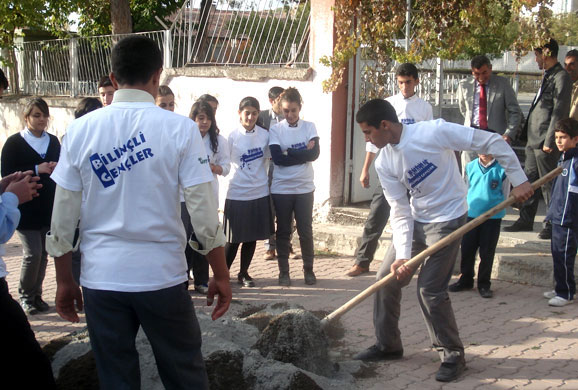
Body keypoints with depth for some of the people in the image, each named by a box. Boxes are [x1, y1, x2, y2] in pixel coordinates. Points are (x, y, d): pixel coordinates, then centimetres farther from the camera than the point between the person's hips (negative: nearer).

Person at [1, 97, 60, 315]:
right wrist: (37, 170, -19)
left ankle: (36, 296, 21)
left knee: (43, 255, 8)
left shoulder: (53, 141, 11)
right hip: (26, 209, -4)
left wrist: (57, 168, -9)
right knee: (33, 254, -9)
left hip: (49, 207, 5)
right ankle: (25, 296, 10)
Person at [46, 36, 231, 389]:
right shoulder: (179, 128, -7)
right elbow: (203, 210, -9)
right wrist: (221, 275, 1)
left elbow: (63, 216, 0)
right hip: (162, 275, -2)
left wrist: (64, 280, 11)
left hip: (101, 278, 2)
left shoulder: (81, 129, -1)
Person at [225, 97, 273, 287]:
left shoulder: (265, 135, 3)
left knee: (252, 237, 11)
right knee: (234, 239, 1)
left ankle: (243, 273, 26)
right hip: (237, 194, -3)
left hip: (260, 194, 3)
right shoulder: (233, 136, -6)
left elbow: (271, 159, 13)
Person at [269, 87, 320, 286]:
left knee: (306, 231, 6)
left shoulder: (309, 127, 3)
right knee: (283, 232, 8)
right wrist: (302, 153, -12)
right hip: (281, 189, -1)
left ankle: (308, 269, 21)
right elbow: (277, 158, -14)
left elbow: (314, 153, -12)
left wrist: (288, 153, -14)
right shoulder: (275, 130, -1)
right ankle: (283, 271, 18)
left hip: (304, 188, 1)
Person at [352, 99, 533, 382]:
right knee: (386, 279, 7)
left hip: (447, 221, -7)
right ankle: (388, 345, 26)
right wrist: (403, 254, -16)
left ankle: (453, 355, 7)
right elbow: (400, 211, -5)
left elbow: (493, 142, -16)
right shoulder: (384, 164, -4)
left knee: (430, 290, -12)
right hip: (415, 221, 7)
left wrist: (518, 180, -15)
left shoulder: (434, 132, -22)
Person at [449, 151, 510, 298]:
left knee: (487, 253, 4)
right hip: (471, 215, 3)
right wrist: (470, 206, 12)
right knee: (466, 249, 8)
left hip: (492, 217, -3)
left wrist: (496, 209, 5)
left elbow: (505, 194, 3)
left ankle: (484, 284, 17)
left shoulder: (501, 169, -6)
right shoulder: (470, 167, 2)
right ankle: (466, 280, 25)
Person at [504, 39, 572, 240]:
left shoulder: (561, 77, -13)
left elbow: (559, 112, -18)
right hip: (533, 140, 9)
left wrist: (549, 141, -19)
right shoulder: (547, 76, 16)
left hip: (545, 142, -9)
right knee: (529, 180, 13)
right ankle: (526, 220, 22)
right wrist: (526, 132, 17)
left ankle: (553, 225, 11)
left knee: (548, 185, 0)